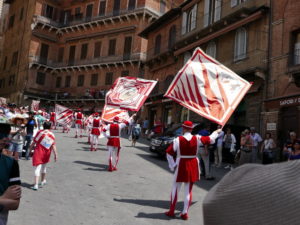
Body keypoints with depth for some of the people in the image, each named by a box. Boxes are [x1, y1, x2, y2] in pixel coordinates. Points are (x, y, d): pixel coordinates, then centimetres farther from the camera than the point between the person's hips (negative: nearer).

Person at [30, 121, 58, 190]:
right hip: (46, 154, 3)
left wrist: (31, 147, 16)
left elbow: (34, 141, -1)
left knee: (38, 168, -6)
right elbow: (53, 146, -4)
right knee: (43, 167, 22)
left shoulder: (40, 132, -4)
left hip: (38, 152, -3)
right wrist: (55, 154, -3)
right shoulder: (52, 135, 1)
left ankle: (36, 184, -18)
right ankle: (43, 181, 39)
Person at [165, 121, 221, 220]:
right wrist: (216, 132, 26)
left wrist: (172, 166, -2)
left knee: (175, 189, 12)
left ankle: (171, 211, 19)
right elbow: (210, 139, 8)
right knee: (188, 190, 12)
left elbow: (169, 153, -13)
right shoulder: (197, 138, -6)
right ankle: (185, 213, 16)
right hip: (193, 166, 3)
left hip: (181, 166, -2)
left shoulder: (178, 139, -12)